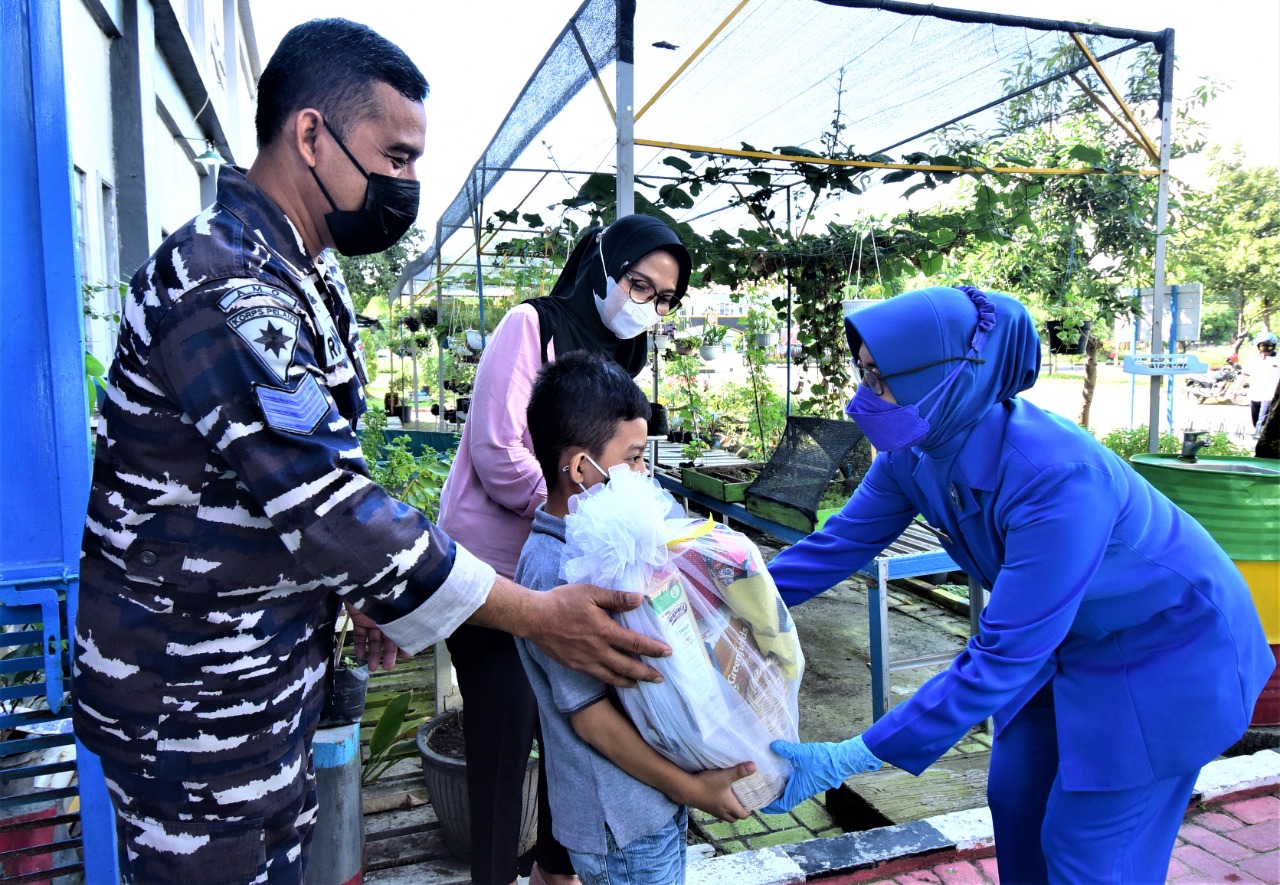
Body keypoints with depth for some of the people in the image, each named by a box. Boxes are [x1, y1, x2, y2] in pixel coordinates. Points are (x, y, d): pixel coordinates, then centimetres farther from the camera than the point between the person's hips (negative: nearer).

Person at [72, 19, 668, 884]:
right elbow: (326, 505, -30)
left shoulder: (304, 275, 7)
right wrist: (540, 615, -24)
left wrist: (366, 589, 11)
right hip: (191, 692, -9)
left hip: (272, 666, 9)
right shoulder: (223, 285, -25)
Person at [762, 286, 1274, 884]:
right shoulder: (913, 452, -18)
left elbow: (1002, 656, -37)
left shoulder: (1056, 477, -40)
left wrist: (852, 759, -36)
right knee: (1014, 798, 15)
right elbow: (843, 540, -6)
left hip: (1166, 652, -6)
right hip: (1066, 639, 7)